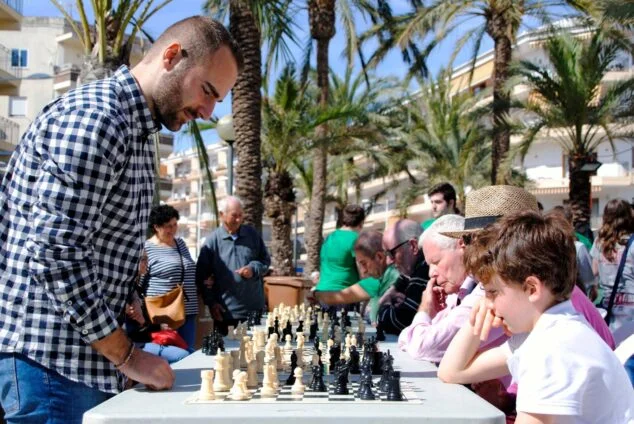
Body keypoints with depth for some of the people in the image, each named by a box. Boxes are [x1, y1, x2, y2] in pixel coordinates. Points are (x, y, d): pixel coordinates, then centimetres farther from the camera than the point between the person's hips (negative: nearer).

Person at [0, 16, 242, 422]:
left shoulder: (135, 132, 16)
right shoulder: (93, 117, -16)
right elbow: (55, 253, -23)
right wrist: (126, 355, -16)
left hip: (85, 357, 10)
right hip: (47, 358, -10)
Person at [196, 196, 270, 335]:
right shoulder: (213, 241, -4)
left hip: (255, 309, 3)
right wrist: (211, 302, -5)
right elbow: (202, 276, 0)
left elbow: (265, 261, 12)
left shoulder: (252, 234, 5)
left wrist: (254, 269, -9)